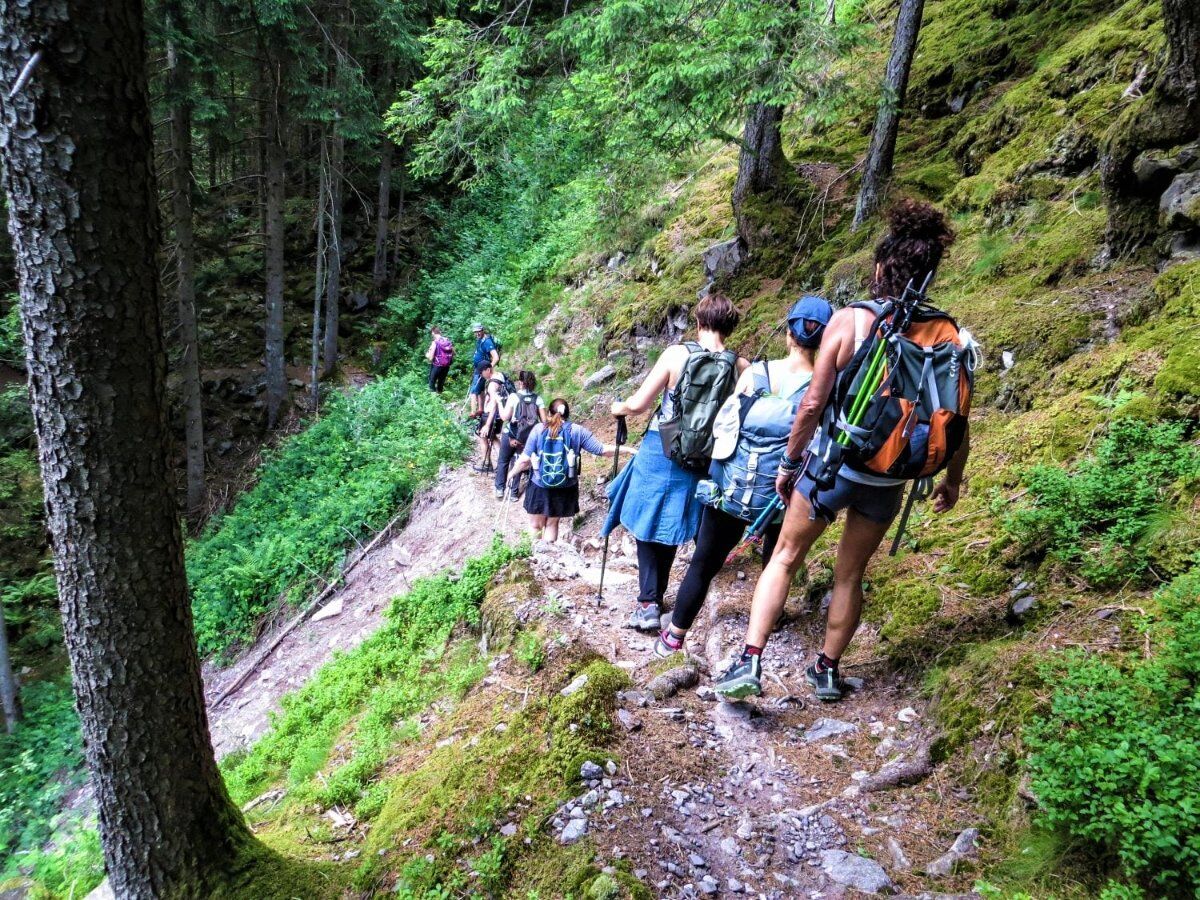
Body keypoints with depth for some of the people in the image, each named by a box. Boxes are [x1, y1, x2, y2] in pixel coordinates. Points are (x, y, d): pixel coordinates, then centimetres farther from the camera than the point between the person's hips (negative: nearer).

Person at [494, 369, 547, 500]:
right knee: (517, 463, 18)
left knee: (503, 461, 19)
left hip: (510, 435, -2)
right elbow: (544, 420, -7)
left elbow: (505, 417, -15)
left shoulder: (513, 396, -14)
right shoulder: (538, 398, -6)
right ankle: (514, 493, 20)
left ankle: (500, 489, 21)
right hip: (527, 438, 2)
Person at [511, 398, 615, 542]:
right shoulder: (577, 430, -4)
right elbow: (603, 450, -7)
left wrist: (512, 474, 9)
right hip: (565, 488, 1)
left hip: (540, 487, -1)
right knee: (552, 524, 20)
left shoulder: (538, 429, -6)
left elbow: (525, 459, -7)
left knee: (535, 526, 15)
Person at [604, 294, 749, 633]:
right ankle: (657, 597, 30)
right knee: (670, 527, 20)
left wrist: (619, 408, 10)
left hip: (660, 453, -3)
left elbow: (639, 404, -10)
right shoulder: (740, 366, -7)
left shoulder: (676, 354, -13)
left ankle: (648, 603, 2)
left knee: (648, 523, 11)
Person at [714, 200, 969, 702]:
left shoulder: (849, 320, -13)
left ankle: (750, 661, 5)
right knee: (850, 575, 20)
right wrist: (952, 481, 16)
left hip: (832, 466, -3)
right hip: (887, 481, 3)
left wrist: (789, 461, 1)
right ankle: (827, 670, 33)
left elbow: (813, 404, -13)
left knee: (785, 557, 14)